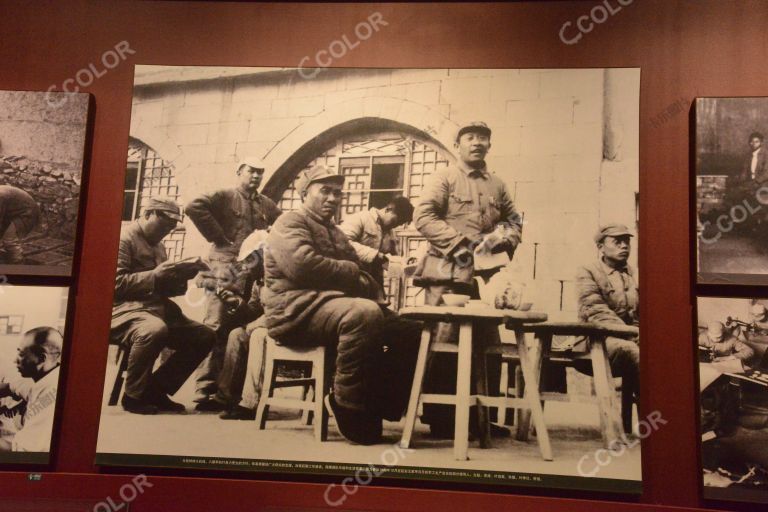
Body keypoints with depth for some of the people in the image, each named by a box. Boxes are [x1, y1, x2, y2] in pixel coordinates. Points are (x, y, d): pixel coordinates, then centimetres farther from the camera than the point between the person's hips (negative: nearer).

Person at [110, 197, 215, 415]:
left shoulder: (159, 246, 21)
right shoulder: (123, 238, -6)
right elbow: (115, 284, -17)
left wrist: (181, 276, 1)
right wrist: (154, 275, -21)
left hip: (157, 308, 9)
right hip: (124, 308, -9)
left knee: (205, 336, -2)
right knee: (155, 329, -39)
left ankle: (156, 390, 0)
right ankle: (134, 395, -17)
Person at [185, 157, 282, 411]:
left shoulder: (267, 204, 20)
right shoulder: (225, 196, 3)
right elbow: (194, 207, -11)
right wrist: (218, 237, -12)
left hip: (255, 273, 6)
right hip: (226, 270, -6)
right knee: (217, 328, -12)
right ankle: (206, 391, -11)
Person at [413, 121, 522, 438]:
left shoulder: (497, 186, 19)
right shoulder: (445, 177, 3)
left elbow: (513, 222, 22)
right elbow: (423, 216, -8)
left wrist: (504, 240, -2)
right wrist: (461, 243, -15)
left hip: (486, 276, 6)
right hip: (448, 273, -6)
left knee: (487, 345, 8)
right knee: (444, 343, -6)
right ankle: (438, 419, 4)